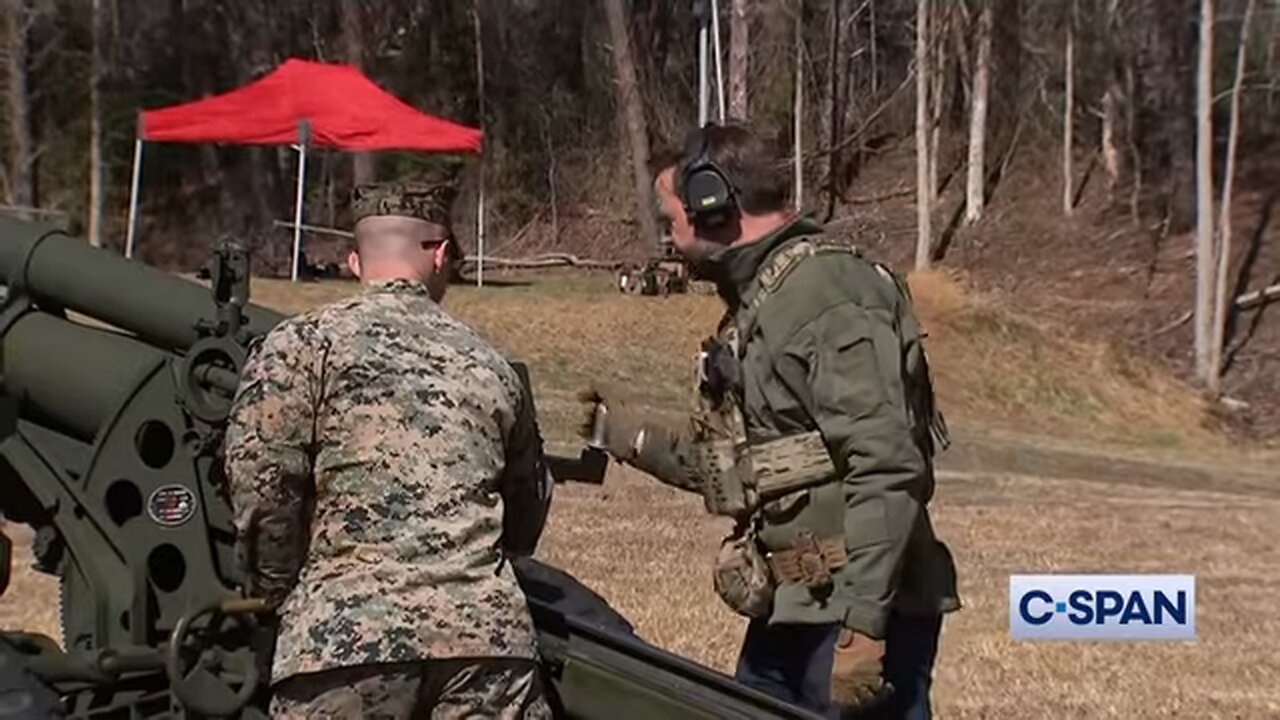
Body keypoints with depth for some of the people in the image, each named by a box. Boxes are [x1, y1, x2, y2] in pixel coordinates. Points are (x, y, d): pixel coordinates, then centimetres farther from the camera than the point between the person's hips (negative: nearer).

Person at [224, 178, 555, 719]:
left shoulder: (301, 344, 5)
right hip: (485, 632, 3)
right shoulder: (489, 365, 19)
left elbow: (262, 492, -4)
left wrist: (281, 598, 12)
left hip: (344, 635, -3)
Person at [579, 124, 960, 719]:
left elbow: (887, 468, -24)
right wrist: (636, 439, 23)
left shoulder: (829, 294, -16)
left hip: (852, 616, -10)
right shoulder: (757, 303, 15)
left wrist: (862, 621, -26)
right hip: (786, 614, 10)